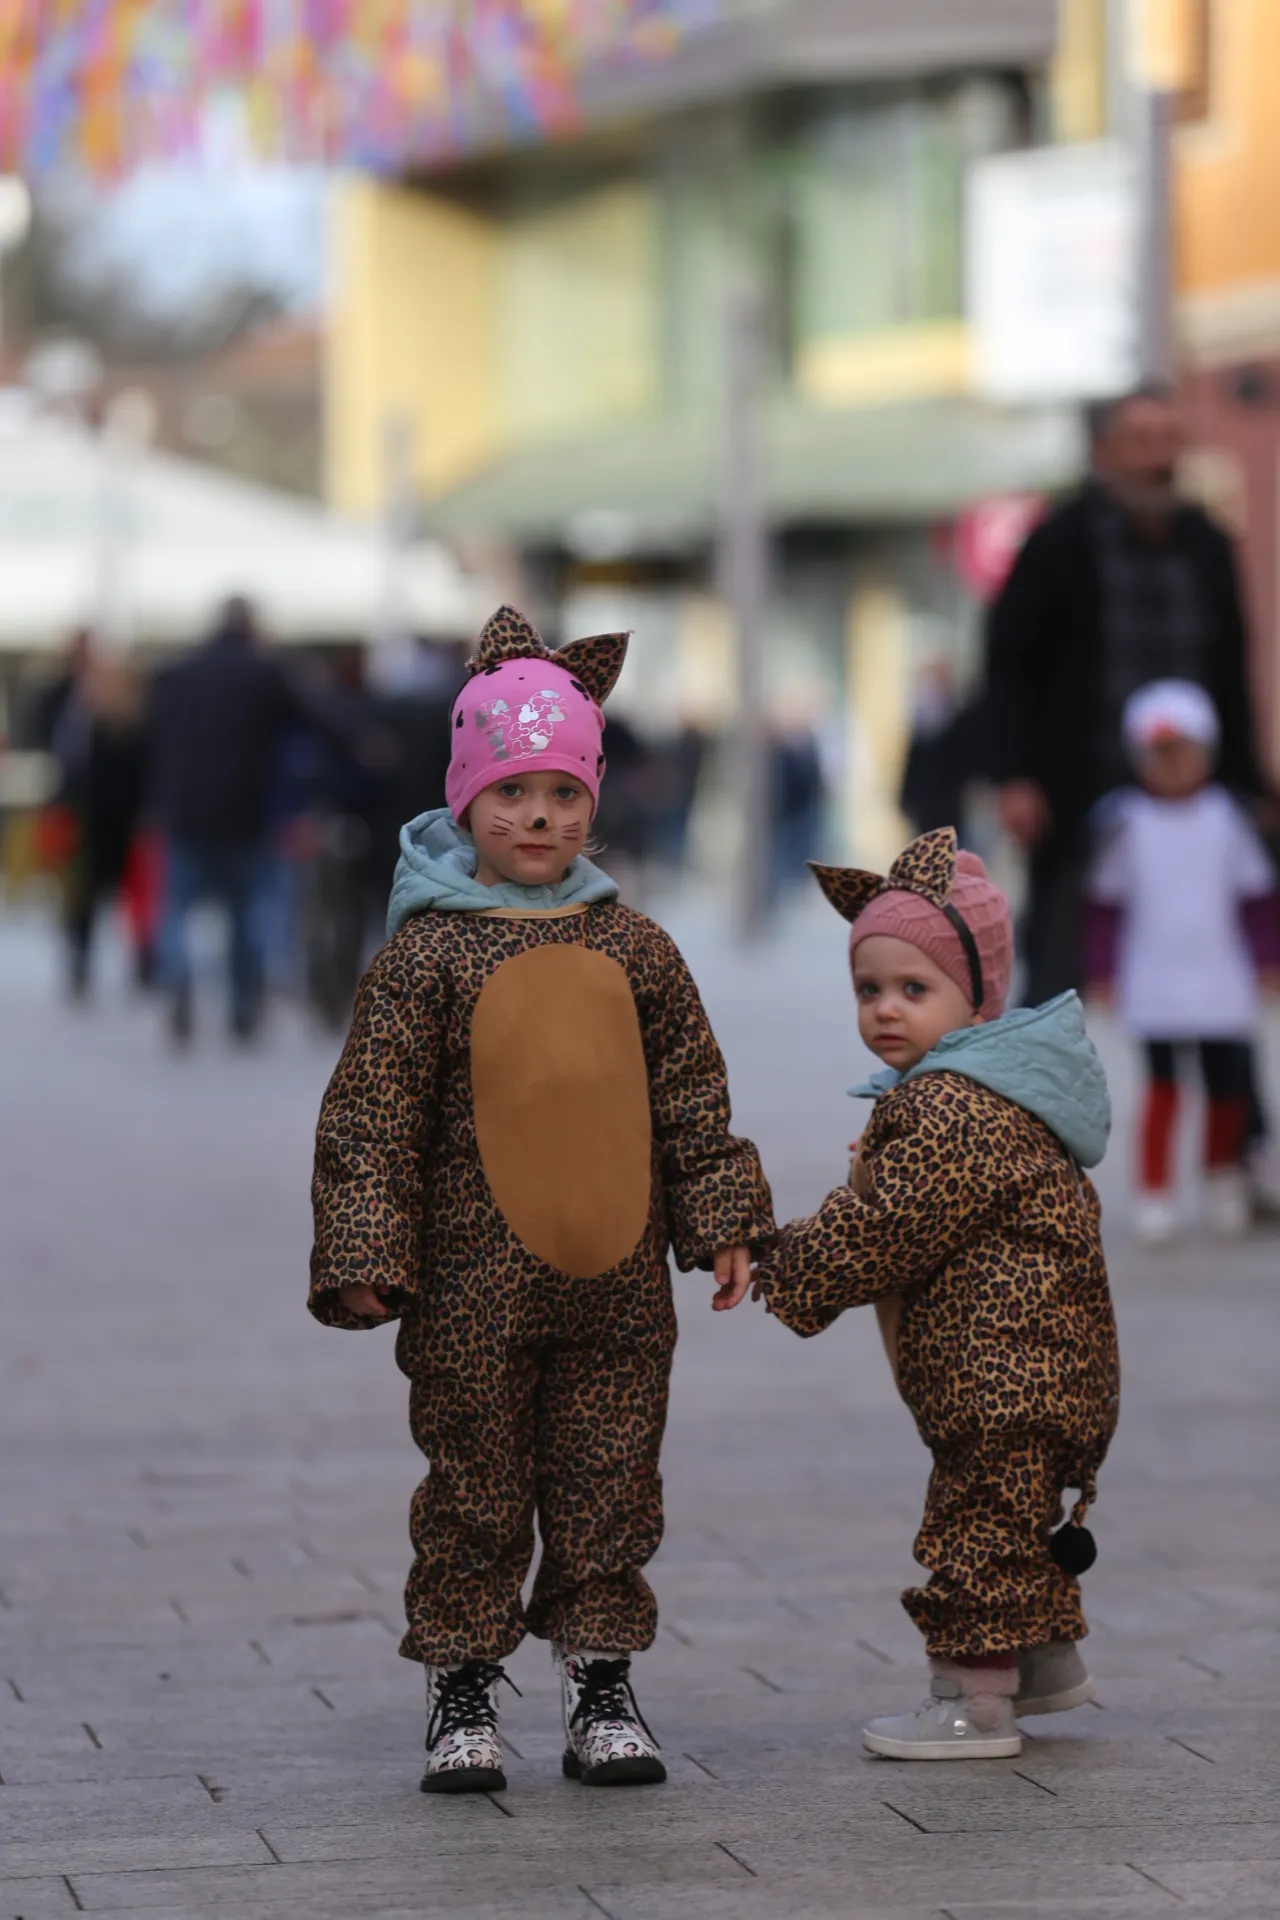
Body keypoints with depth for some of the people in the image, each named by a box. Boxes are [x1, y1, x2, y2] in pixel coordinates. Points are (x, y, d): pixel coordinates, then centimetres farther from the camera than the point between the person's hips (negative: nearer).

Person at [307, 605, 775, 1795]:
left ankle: (600, 1682, 18)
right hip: (471, 1293, -3)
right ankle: (461, 1689, 15)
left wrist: (725, 1224, 8)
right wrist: (364, 1257, -10)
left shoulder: (632, 947, 6)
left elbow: (692, 1101, 12)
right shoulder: (427, 953, -5)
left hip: (616, 1290, 3)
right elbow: (372, 1118, -5)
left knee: (608, 1486, 8)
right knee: (475, 1493, 4)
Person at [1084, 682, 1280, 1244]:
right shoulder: (1126, 820, -2)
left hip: (1222, 983, 2)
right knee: (1162, 1087, -6)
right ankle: (1154, 1192, 4)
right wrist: (1101, 972, 3)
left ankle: (1224, 1175, 30)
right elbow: (1106, 901, 3)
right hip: (1153, 987, -2)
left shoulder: (1227, 816, 2)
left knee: (1228, 1086, 5)